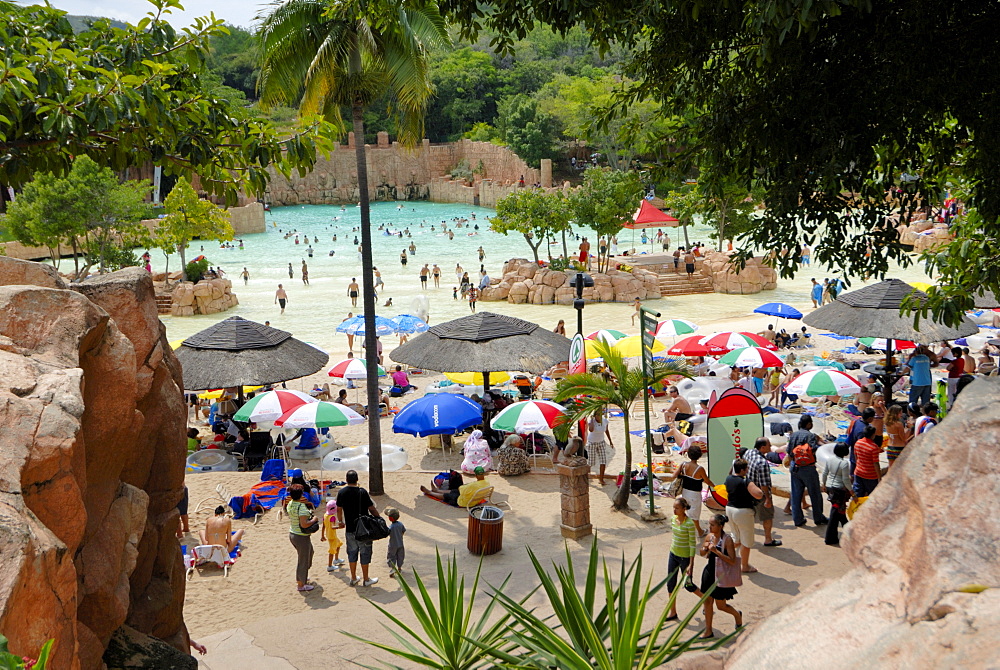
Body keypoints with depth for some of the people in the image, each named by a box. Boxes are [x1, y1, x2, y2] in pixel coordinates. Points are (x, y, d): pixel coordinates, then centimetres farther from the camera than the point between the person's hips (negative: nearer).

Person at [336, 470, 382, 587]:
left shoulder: (341, 493, -3)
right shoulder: (362, 492, -17)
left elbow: (339, 509, 10)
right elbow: (372, 509, -13)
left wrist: (341, 522, 27)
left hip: (349, 528, 4)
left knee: (352, 552, 16)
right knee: (365, 553, 7)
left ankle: (353, 578, 24)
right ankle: (366, 579, 15)